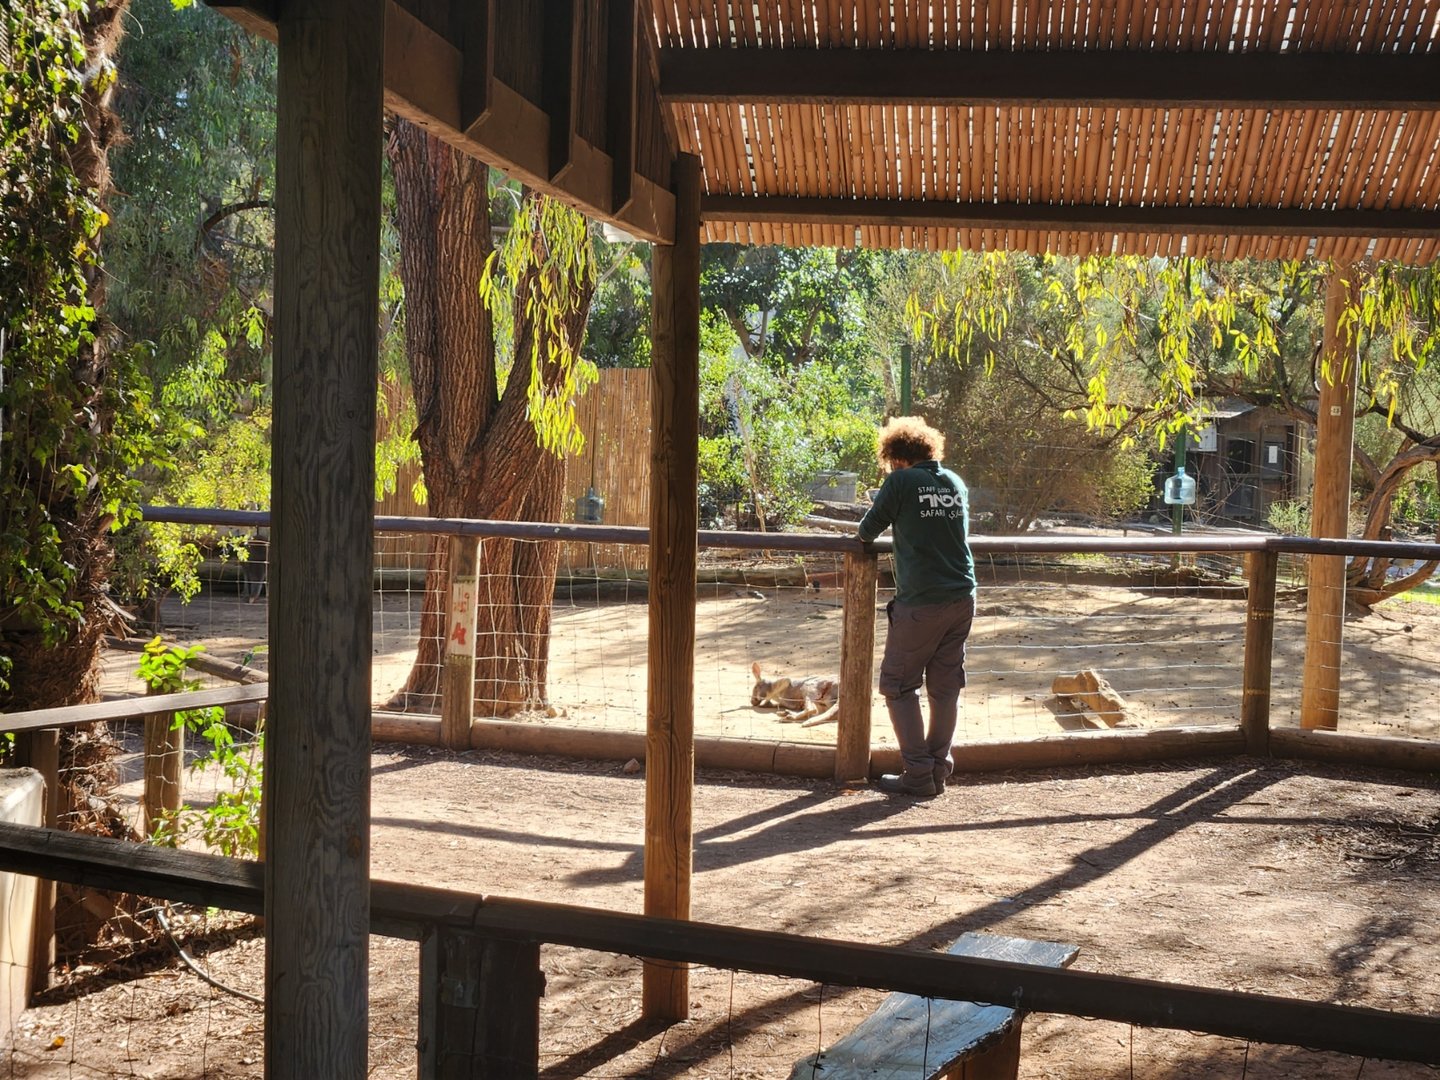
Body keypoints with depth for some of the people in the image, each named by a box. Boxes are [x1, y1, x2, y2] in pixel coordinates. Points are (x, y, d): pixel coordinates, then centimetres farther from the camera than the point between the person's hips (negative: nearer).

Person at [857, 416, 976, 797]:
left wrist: (866, 535, 23)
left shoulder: (901, 481, -6)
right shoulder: (956, 482, 11)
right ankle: (939, 770, 16)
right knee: (946, 686, 12)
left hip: (921, 602, -6)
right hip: (962, 599, 6)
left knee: (899, 685, 5)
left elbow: (868, 528, 1)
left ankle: (918, 774, 3)